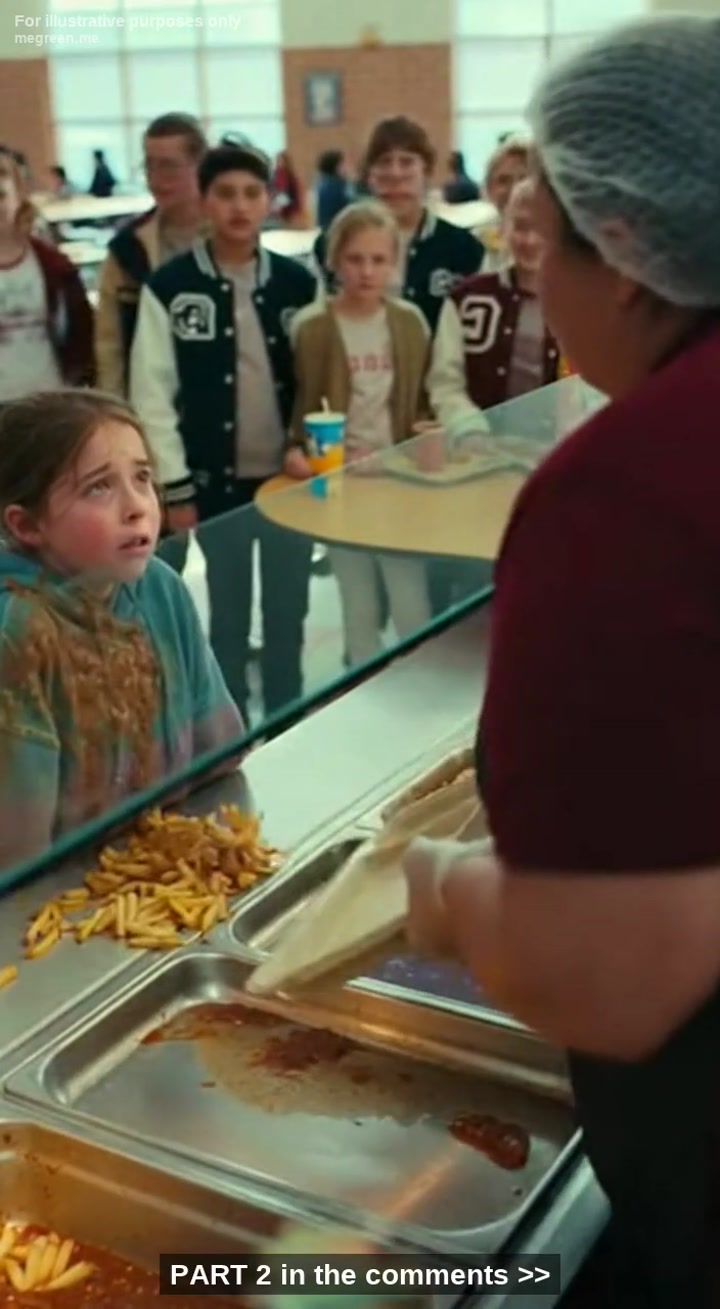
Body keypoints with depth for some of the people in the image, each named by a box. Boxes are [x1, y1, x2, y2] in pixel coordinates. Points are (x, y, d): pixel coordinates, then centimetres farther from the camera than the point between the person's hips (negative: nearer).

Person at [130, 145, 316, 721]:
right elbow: (152, 393, -6)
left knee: (287, 616, 12)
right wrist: (176, 486, -9)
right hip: (216, 481, -2)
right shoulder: (170, 286, -6)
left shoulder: (298, 282, 0)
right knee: (228, 618, 10)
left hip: (289, 475, 2)